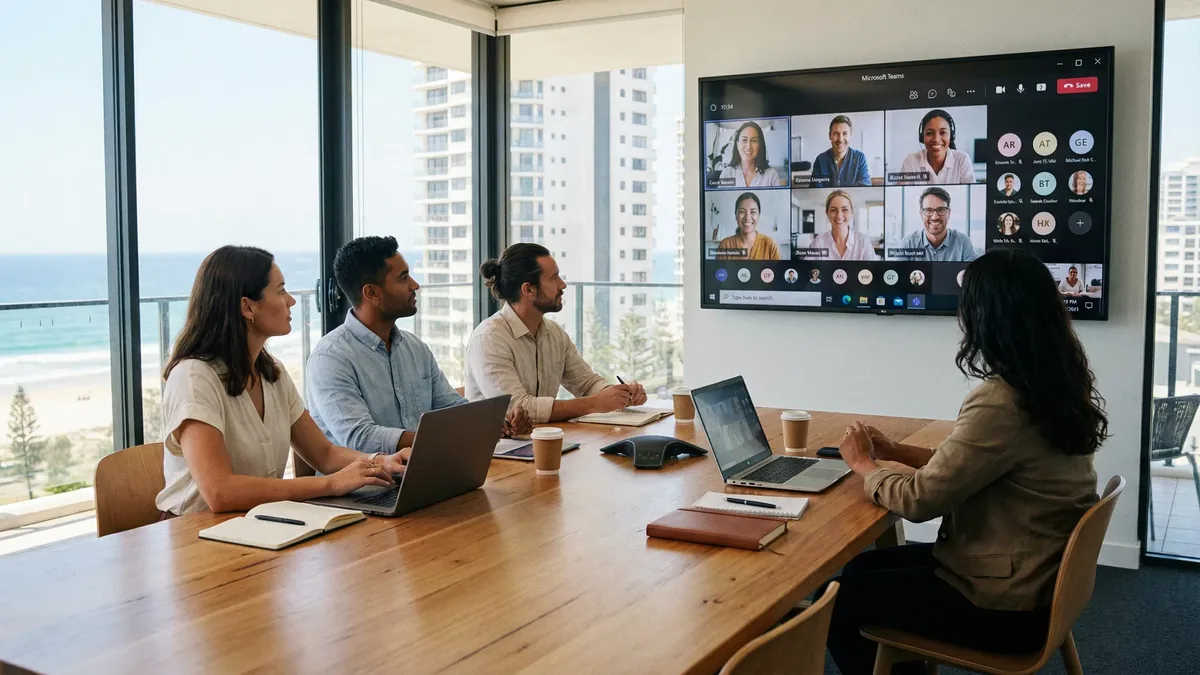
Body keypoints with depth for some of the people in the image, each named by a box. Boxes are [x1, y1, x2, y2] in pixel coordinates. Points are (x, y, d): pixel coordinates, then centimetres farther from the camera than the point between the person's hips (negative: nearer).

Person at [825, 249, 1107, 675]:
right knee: (863, 568, 20)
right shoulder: (1058, 388, 1)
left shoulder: (1001, 403, -28)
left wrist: (864, 464, -2)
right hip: (1035, 579, 9)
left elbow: (919, 500, -20)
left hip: (1004, 605, -9)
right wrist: (895, 452, 9)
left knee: (837, 600, 5)